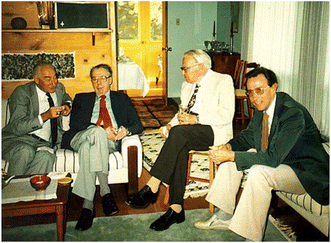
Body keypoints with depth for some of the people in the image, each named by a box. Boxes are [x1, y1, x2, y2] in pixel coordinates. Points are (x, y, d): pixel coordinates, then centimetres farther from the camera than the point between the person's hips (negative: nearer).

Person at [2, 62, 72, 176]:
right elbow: (17, 128, -14)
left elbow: (66, 98, 37)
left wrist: (66, 106, 12)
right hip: (18, 139, -3)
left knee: (46, 156, -33)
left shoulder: (59, 88, 10)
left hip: (44, 143, 3)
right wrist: (44, 116, -25)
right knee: (26, 151, -38)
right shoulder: (21, 92, -6)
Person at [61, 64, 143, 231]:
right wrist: (100, 129, -13)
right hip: (80, 138, 0)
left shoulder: (122, 98, 26)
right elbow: (74, 123, 5)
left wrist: (127, 130, -14)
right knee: (96, 132, -37)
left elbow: (138, 125, 12)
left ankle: (88, 205, -38)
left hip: (111, 141, 0)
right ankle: (104, 190, -39)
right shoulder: (82, 98, 26)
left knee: (87, 147, -36)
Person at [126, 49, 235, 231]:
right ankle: (176, 208, -29)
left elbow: (226, 115, -12)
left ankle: (152, 188, -30)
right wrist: (170, 125, 0)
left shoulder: (223, 81, -1)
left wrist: (196, 119, -21)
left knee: (179, 132, -33)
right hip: (188, 134, 6)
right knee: (179, 148, -29)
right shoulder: (187, 86, 21)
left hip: (215, 132, -6)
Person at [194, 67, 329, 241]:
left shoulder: (293, 114, -29)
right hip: (277, 160, 9)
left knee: (259, 173, -34)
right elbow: (248, 136, 10)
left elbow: (272, 158, -34)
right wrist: (228, 147, -13)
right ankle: (224, 216, 8)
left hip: (305, 172, -9)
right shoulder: (262, 106, -3)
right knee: (232, 158, 0)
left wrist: (230, 155, -34)